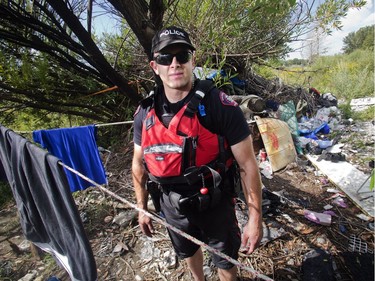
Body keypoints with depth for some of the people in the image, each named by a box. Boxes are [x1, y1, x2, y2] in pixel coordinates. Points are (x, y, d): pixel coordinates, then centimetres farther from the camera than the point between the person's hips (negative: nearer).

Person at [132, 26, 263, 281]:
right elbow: (139, 164, 3)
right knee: (187, 251, 32)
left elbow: (248, 164, -17)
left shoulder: (221, 106, -22)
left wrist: (255, 218, -14)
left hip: (215, 205, -4)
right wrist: (142, 208, 9)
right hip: (171, 205, 5)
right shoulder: (145, 112, -9)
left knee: (225, 260, 21)